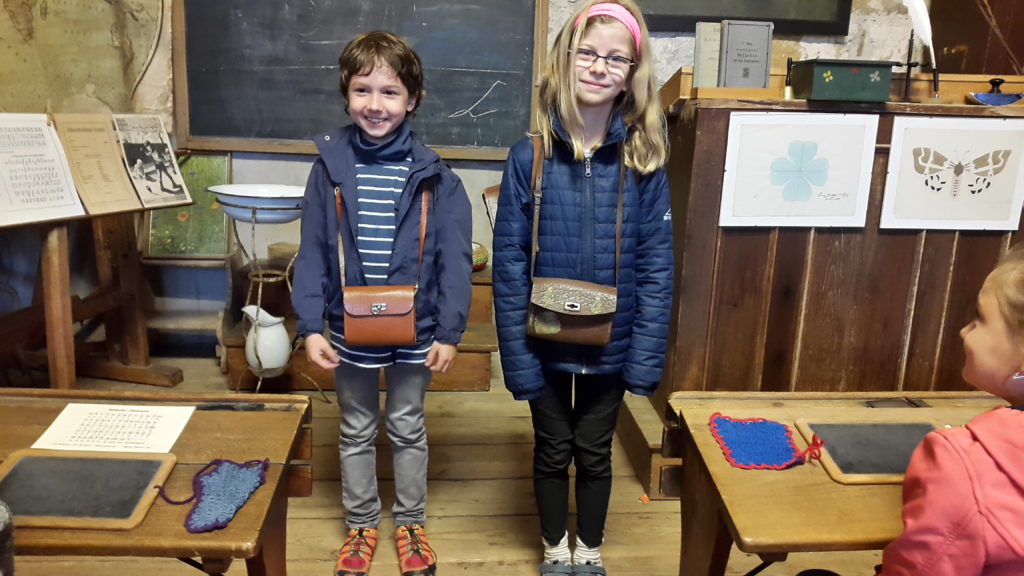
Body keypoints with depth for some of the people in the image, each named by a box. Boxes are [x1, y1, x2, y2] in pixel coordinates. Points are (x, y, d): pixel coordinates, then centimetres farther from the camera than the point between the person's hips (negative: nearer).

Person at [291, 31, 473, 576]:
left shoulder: (433, 177, -9)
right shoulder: (329, 167, -5)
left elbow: (455, 259, -8)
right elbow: (312, 255, -3)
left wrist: (448, 332, -11)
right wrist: (310, 326, -9)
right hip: (350, 329, 1)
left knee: (407, 429, 17)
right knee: (356, 431, 17)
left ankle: (410, 524, 36)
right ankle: (360, 525, 37)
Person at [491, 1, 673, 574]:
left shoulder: (643, 161, -8)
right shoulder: (530, 157, -10)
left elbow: (656, 267, -7)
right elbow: (509, 264, -10)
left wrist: (646, 356, -10)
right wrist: (518, 356, -12)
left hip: (610, 348, 1)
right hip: (545, 348, 0)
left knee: (595, 454, 19)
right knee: (553, 452, 19)